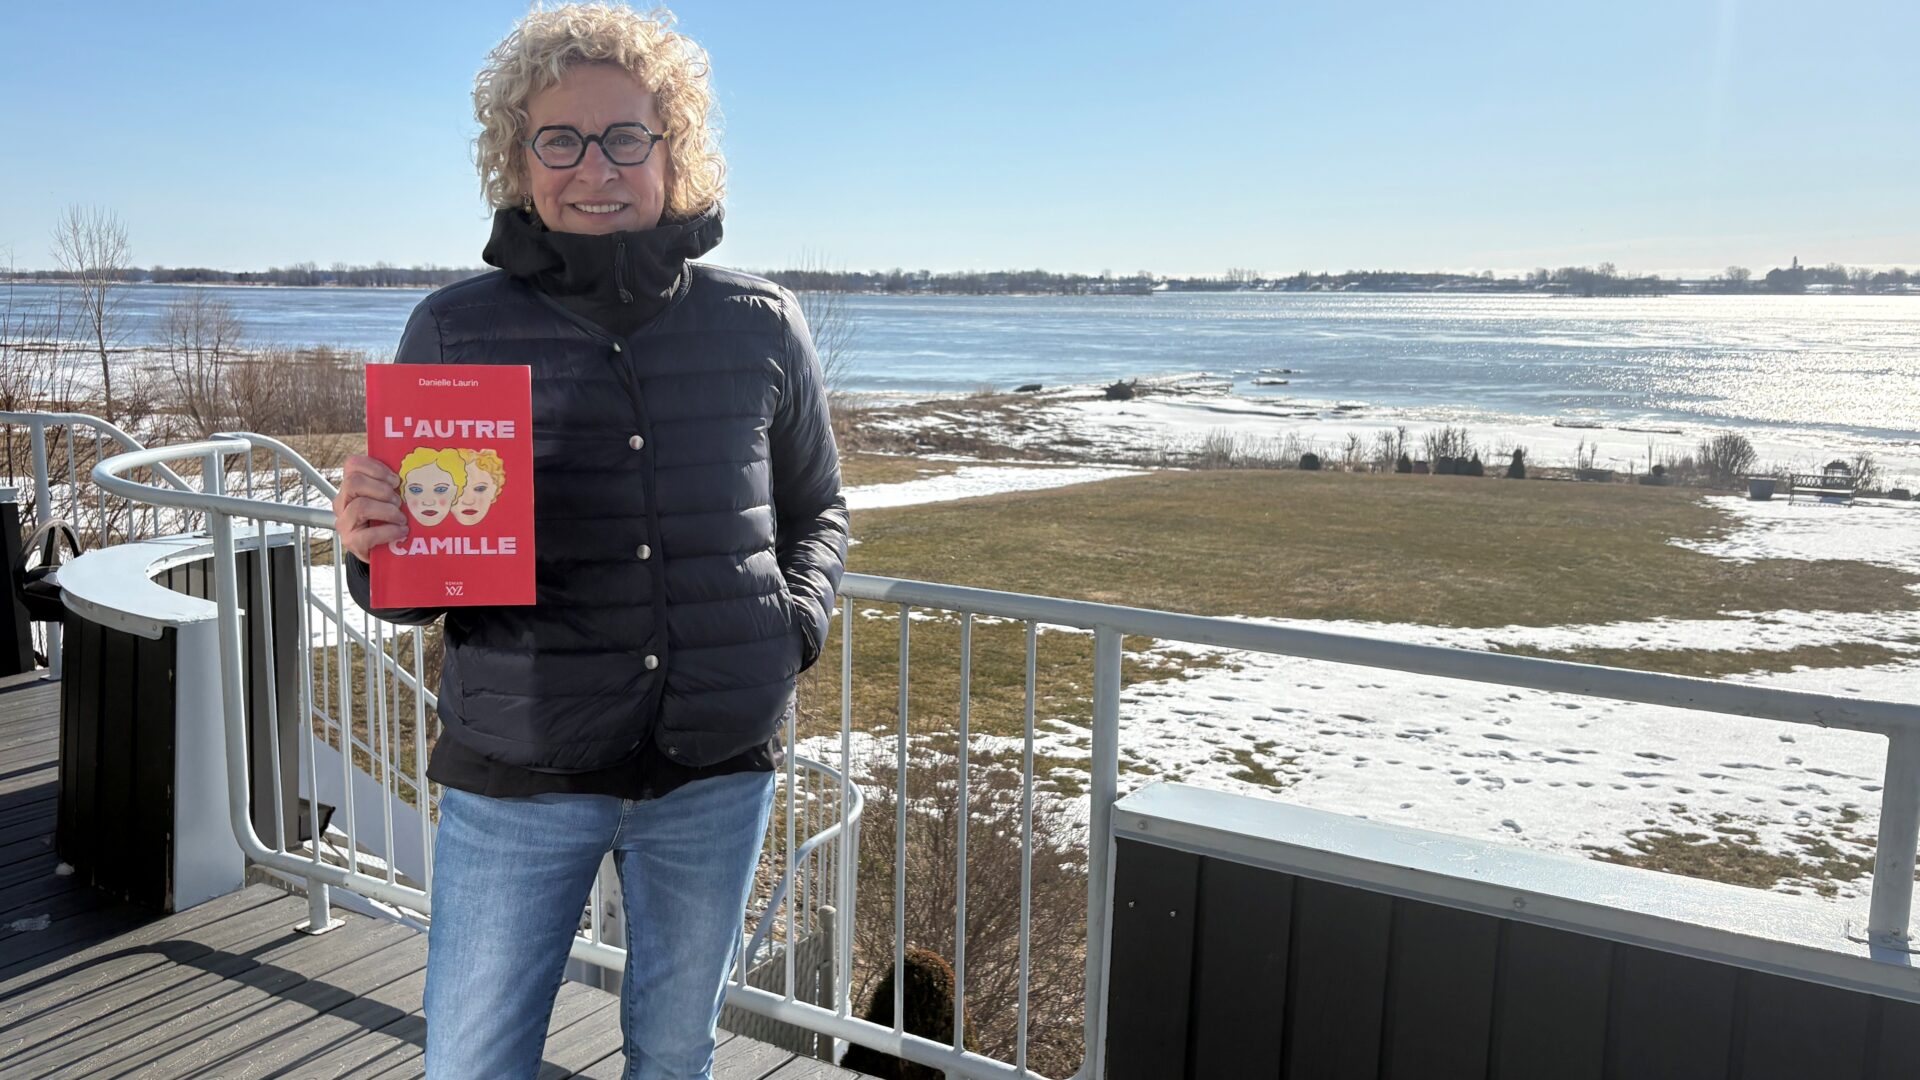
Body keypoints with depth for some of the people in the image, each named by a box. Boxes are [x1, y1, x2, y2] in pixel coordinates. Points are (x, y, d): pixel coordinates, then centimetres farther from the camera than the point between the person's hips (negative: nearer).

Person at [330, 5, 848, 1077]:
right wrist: (373, 547, -21)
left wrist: (796, 626, -3)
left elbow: (817, 510, 14)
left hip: (718, 771, 2)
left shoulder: (760, 325, 0)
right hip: (517, 777, -1)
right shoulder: (454, 331, -3)